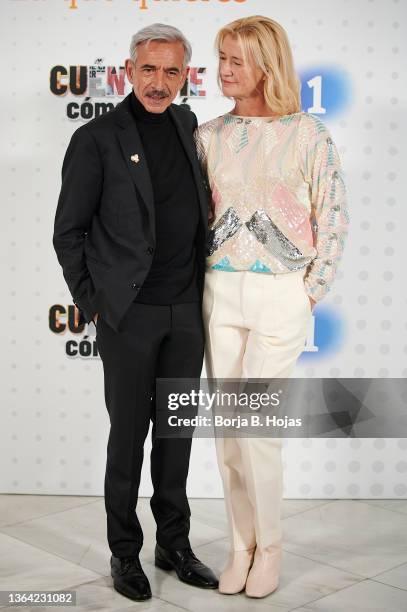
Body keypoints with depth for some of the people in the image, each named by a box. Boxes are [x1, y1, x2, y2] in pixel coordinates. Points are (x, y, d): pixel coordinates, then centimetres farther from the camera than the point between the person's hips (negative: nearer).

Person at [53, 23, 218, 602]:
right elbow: (68, 232, -4)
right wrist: (92, 303, -6)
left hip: (187, 309, 5)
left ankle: (175, 543, 27)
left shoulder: (187, 124, 9)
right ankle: (125, 551, 22)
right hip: (129, 312, -5)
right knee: (129, 433, 5)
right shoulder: (97, 139, -8)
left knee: (176, 428, 13)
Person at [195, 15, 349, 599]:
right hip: (220, 290, 4)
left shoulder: (308, 134, -5)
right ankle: (242, 543, 24)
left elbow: (333, 217, -1)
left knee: (256, 426, -5)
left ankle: (269, 546, 17)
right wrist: (194, 279, 5)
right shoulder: (210, 135, 6)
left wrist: (311, 290, -4)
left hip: (280, 294, -4)